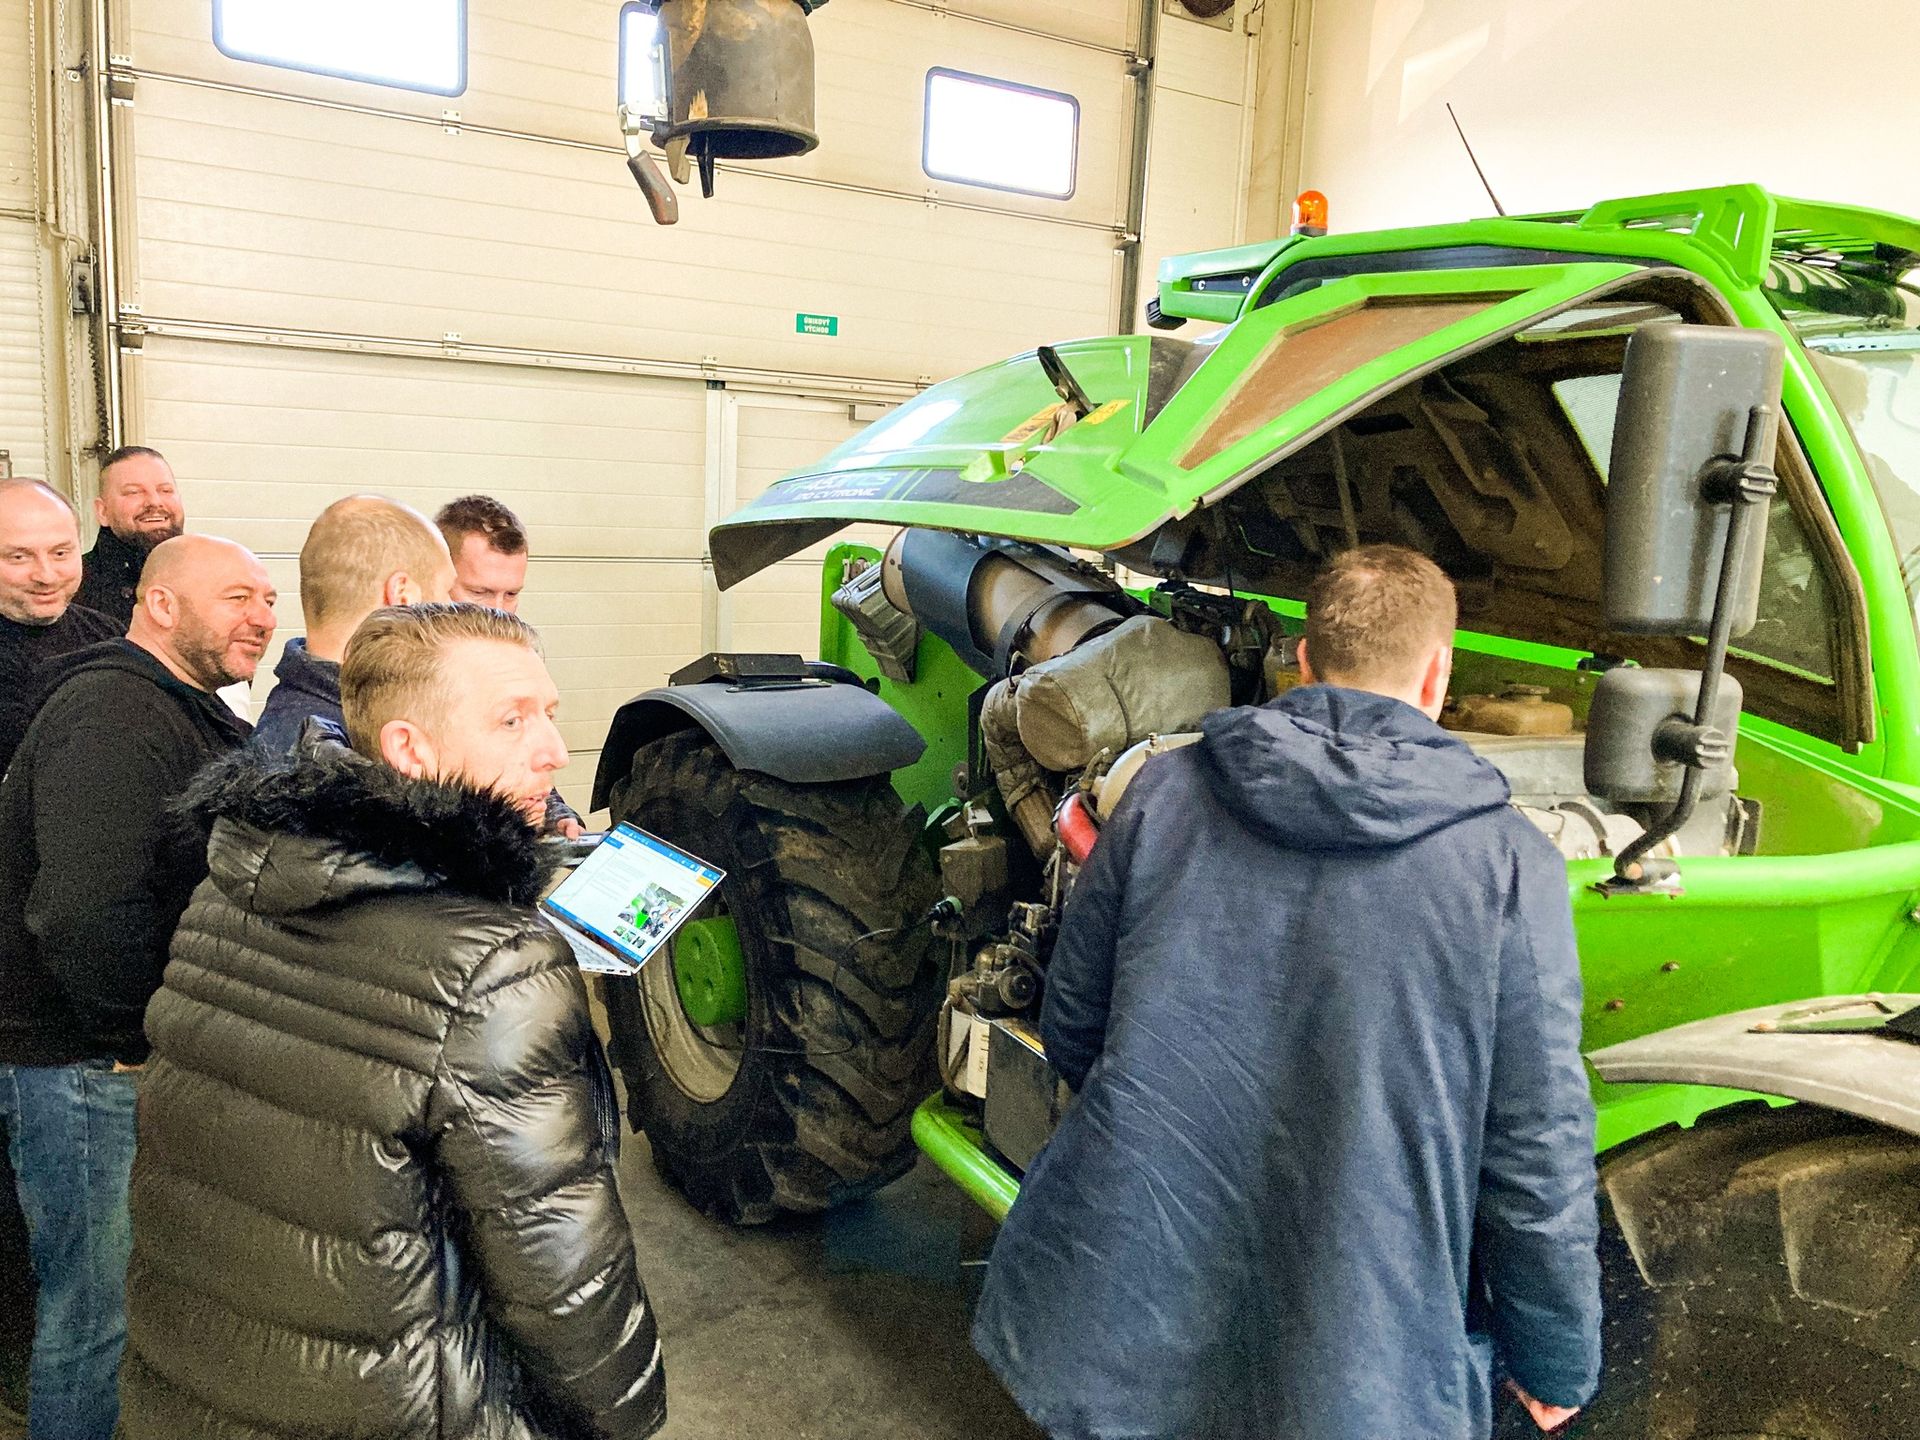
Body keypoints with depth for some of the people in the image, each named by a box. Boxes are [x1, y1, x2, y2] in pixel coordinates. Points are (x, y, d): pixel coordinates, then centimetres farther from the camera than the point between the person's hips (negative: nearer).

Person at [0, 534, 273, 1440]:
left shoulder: (192, 714, 12)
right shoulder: (114, 714, -23)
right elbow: (84, 913, -34)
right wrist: (136, 1039, -20)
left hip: (149, 1051, 10)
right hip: (82, 1064, -10)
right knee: (99, 1311, 4)